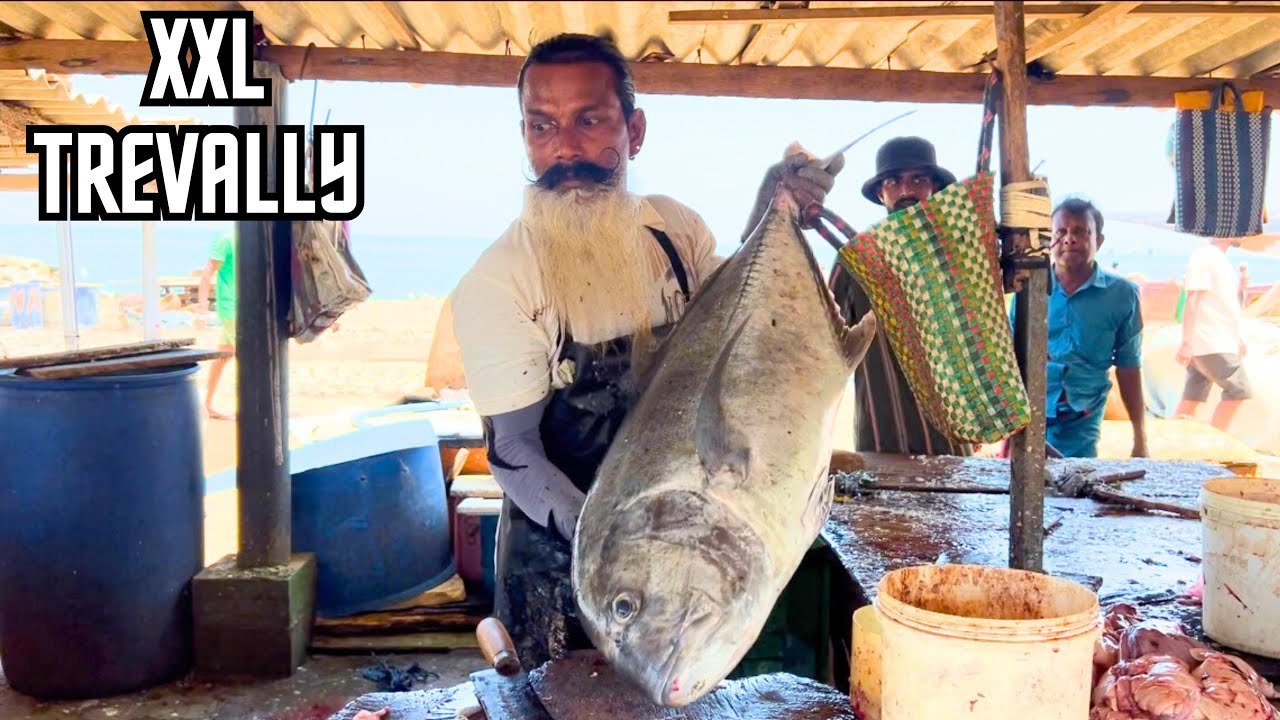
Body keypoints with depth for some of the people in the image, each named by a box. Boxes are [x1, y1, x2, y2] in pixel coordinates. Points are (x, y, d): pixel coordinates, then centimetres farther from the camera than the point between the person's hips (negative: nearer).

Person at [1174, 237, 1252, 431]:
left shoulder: (1219, 259, 18)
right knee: (1238, 391, -6)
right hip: (1210, 344, -9)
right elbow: (1192, 303, -17)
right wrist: (1187, 342, -21)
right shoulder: (1204, 257, -11)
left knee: (1192, 398, 7)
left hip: (1218, 342, 9)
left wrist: (1238, 338, 22)